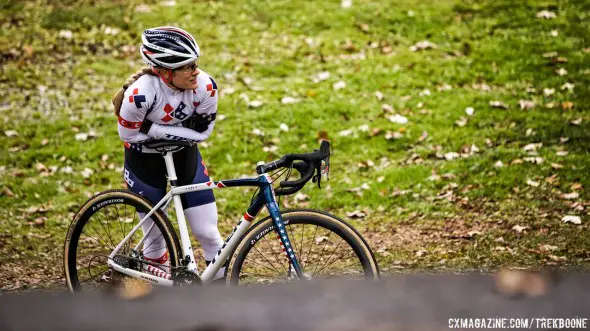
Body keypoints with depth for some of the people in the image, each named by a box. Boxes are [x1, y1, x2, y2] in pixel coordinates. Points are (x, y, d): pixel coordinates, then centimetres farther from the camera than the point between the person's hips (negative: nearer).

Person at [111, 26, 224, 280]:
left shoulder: (205, 87, -26)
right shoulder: (140, 93, -34)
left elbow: (202, 130, -15)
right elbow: (129, 135, -20)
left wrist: (159, 129, -25)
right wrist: (170, 130, -24)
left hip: (184, 154, 2)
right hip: (144, 157, -2)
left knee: (207, 232, 0)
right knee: (155, 232, 10)